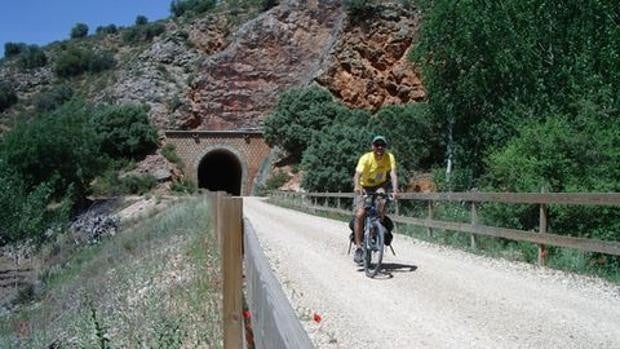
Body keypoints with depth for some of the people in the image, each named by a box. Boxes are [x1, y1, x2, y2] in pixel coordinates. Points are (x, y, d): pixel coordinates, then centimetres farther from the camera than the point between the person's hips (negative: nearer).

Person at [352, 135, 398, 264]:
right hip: (364, 187, -1)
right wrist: (357, 187, -57)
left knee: (382, 202, -32)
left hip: (379, 185, 2)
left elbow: (393, 174, -30)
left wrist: (395, 189, -49)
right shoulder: (366, 158, -24)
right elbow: (357, 175, -36)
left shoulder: (389, 157, -19)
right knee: (360, 214, -17)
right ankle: (358, 247, -9)